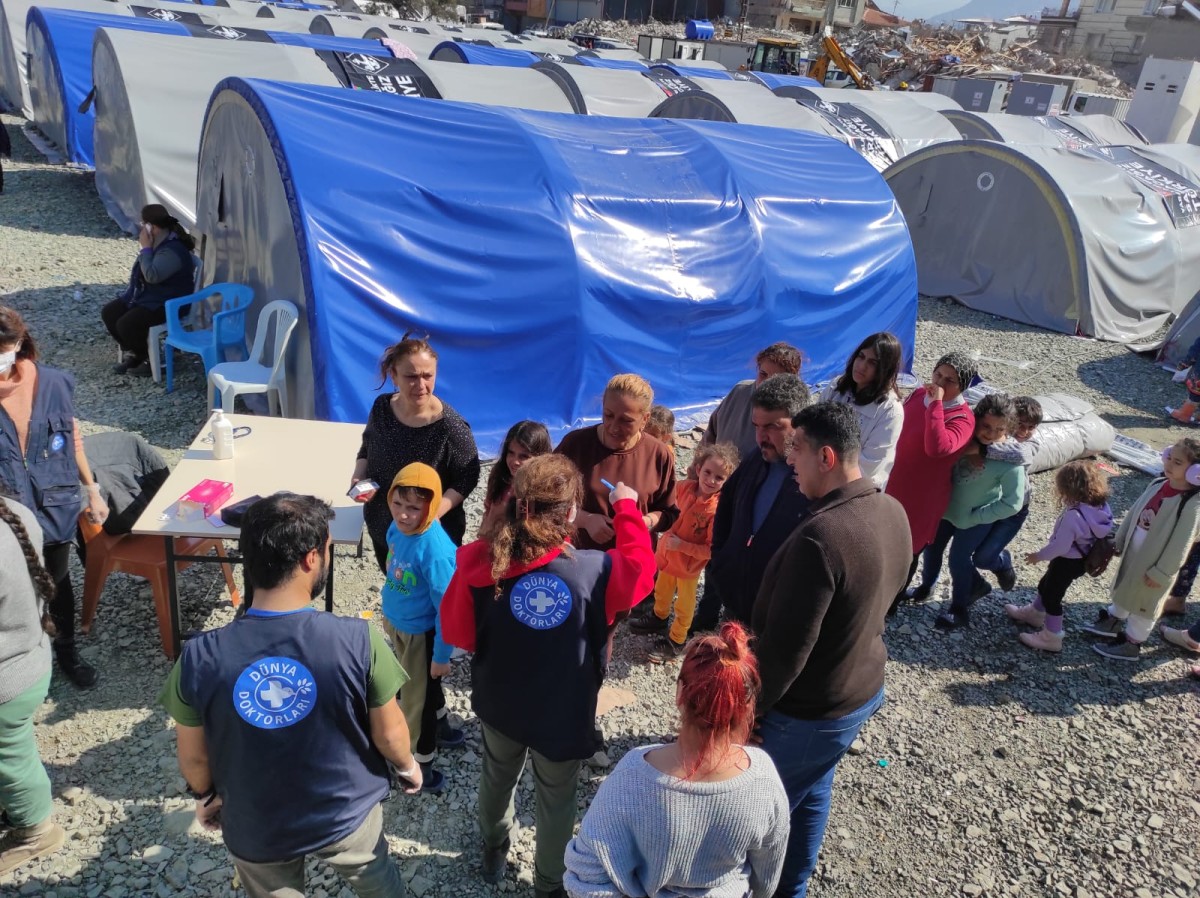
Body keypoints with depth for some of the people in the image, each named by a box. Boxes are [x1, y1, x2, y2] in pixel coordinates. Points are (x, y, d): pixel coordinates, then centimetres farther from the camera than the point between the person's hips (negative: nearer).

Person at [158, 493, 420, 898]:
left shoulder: (199, 657, -25)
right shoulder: (359, 641, -30)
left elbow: (193, 758, -9)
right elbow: (388, 734, -14)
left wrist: (207, 796, 13)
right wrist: (408, 766, 8)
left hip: (257, 829, 1)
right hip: (347, 813, -1)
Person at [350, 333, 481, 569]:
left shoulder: (451, 426, -26)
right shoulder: (382, 408, -11)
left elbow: (466, 478, -16)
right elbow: (367, 448, 7)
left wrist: (434, 514, -28)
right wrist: (359, 477, -12)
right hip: (382, 528, 5)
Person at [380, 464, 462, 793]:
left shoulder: (436, 550, -35)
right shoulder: (397, 528, -13)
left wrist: (441, 656, -17)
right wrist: (388, 613, 18)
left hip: (421, 634, -7)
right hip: (397, 625, 7)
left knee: (416, 699, 13)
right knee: (423, 686, 29)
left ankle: (419, 767, 36)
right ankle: (442, 730, 56)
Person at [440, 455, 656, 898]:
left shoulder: (479, 561, -23)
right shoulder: (593, 571, -28)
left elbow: (456, 631, -10)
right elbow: (640, 568, -6)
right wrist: (626, 508, 5)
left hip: (499, 703, 3)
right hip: (563, 711, -3)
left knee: (497, 776, 32)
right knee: (556, 800, 23)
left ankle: (493, 851, 58)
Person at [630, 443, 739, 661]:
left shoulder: (719, 509, -31)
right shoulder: (685, 487, -16)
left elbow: (712, 550, -27)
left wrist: (682, 545, -28)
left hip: (689, 563, -5)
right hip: (667, 554, 6)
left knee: (684, 605, 19)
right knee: (662, 591, 31)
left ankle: (676, 641, 40)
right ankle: (659, 618, 58)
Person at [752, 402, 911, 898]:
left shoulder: (820, 535, -34)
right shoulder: (893, 513, -5)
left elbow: (785, 646, -28)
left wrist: (748, 706, -13)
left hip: (807, 711, -8)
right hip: (864, 688, 9)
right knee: (811, 796, 27)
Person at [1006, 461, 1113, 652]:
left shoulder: (1073, 515, -35)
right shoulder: (1100, 507, -10)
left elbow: (1060, 545, -29)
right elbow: (1097, 535, 4)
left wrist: (1039, 555, -13)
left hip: (1067, 562, -9)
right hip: (1081, 559, 9)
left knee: (1052, 597, 10)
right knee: (1046, 586, 28)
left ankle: (1051, 638, 24)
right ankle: (1034, 613, 50)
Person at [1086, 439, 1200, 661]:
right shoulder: (1158, 484, -6)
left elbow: (1180, 544, -23)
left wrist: (1161, 573, -18)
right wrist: (1120, 541, 13)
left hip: (1154, 561, -7)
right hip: (1133, 551, 7)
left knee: (1144, 604, 12)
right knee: (1124, 589, 26)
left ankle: (1131, 644, 29)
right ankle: (1112, 622, 48)